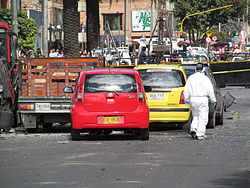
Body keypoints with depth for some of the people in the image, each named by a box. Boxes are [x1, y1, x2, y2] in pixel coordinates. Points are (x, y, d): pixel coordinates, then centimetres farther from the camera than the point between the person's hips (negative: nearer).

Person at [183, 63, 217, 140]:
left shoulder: (190, 78, 5)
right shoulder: (205, 78, -5)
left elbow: (186, 90, 6)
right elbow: (210, 91, -5)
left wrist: (186, 100, 13)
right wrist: (213, 101, 3)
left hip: (193, 99, 4)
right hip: (202, 99, -4)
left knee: (195, 116, 20)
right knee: (203, 118, 2)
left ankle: (193, 128, -1)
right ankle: (200, 134, -2)